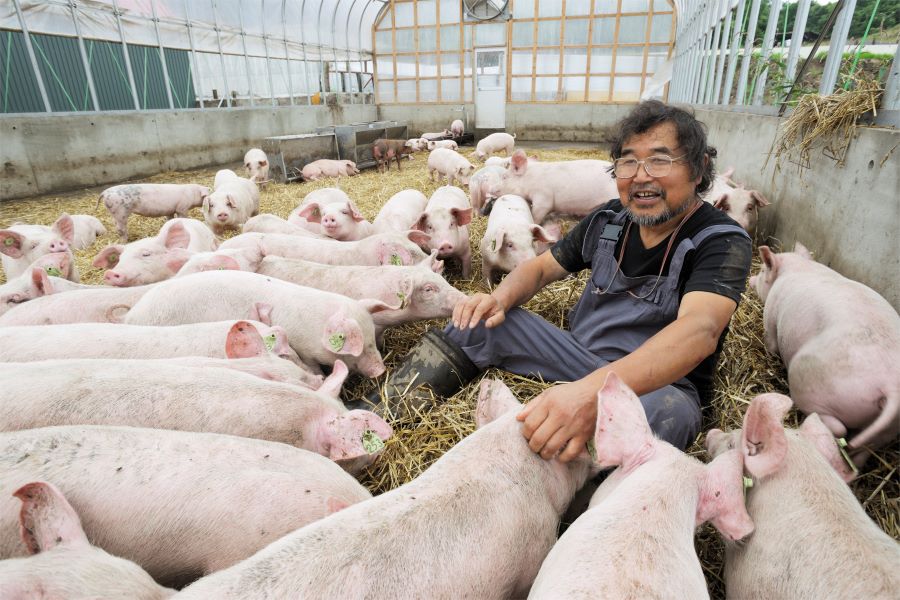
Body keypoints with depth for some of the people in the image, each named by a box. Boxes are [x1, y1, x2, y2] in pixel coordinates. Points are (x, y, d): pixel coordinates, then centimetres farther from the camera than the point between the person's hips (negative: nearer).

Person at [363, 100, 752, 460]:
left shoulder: (722, 242, -16)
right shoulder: (609, 221, 0)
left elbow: (700, 330, -35)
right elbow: (541, 268, 9)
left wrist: (592, 391, -52)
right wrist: (501, 297, -16)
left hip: (658, 383, -4)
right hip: (581, 356, 5)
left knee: (668, 410, -39)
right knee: (479, 321, -8)